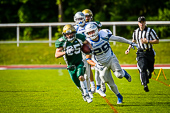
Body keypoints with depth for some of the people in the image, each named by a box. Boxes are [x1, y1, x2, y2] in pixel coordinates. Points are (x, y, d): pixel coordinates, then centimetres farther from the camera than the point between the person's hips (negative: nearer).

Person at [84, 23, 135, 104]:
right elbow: (88, 59, -10)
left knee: (119, 75, -21)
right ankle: (119, 97, 27)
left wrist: (130, 43, 4)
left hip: (111, 59, 0)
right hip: (102, 65, 0)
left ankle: (124, 73, 15)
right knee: (110, 84, 3)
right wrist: (95, 65, -29)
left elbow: (117, 38, -4)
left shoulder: (103, 35, -19)